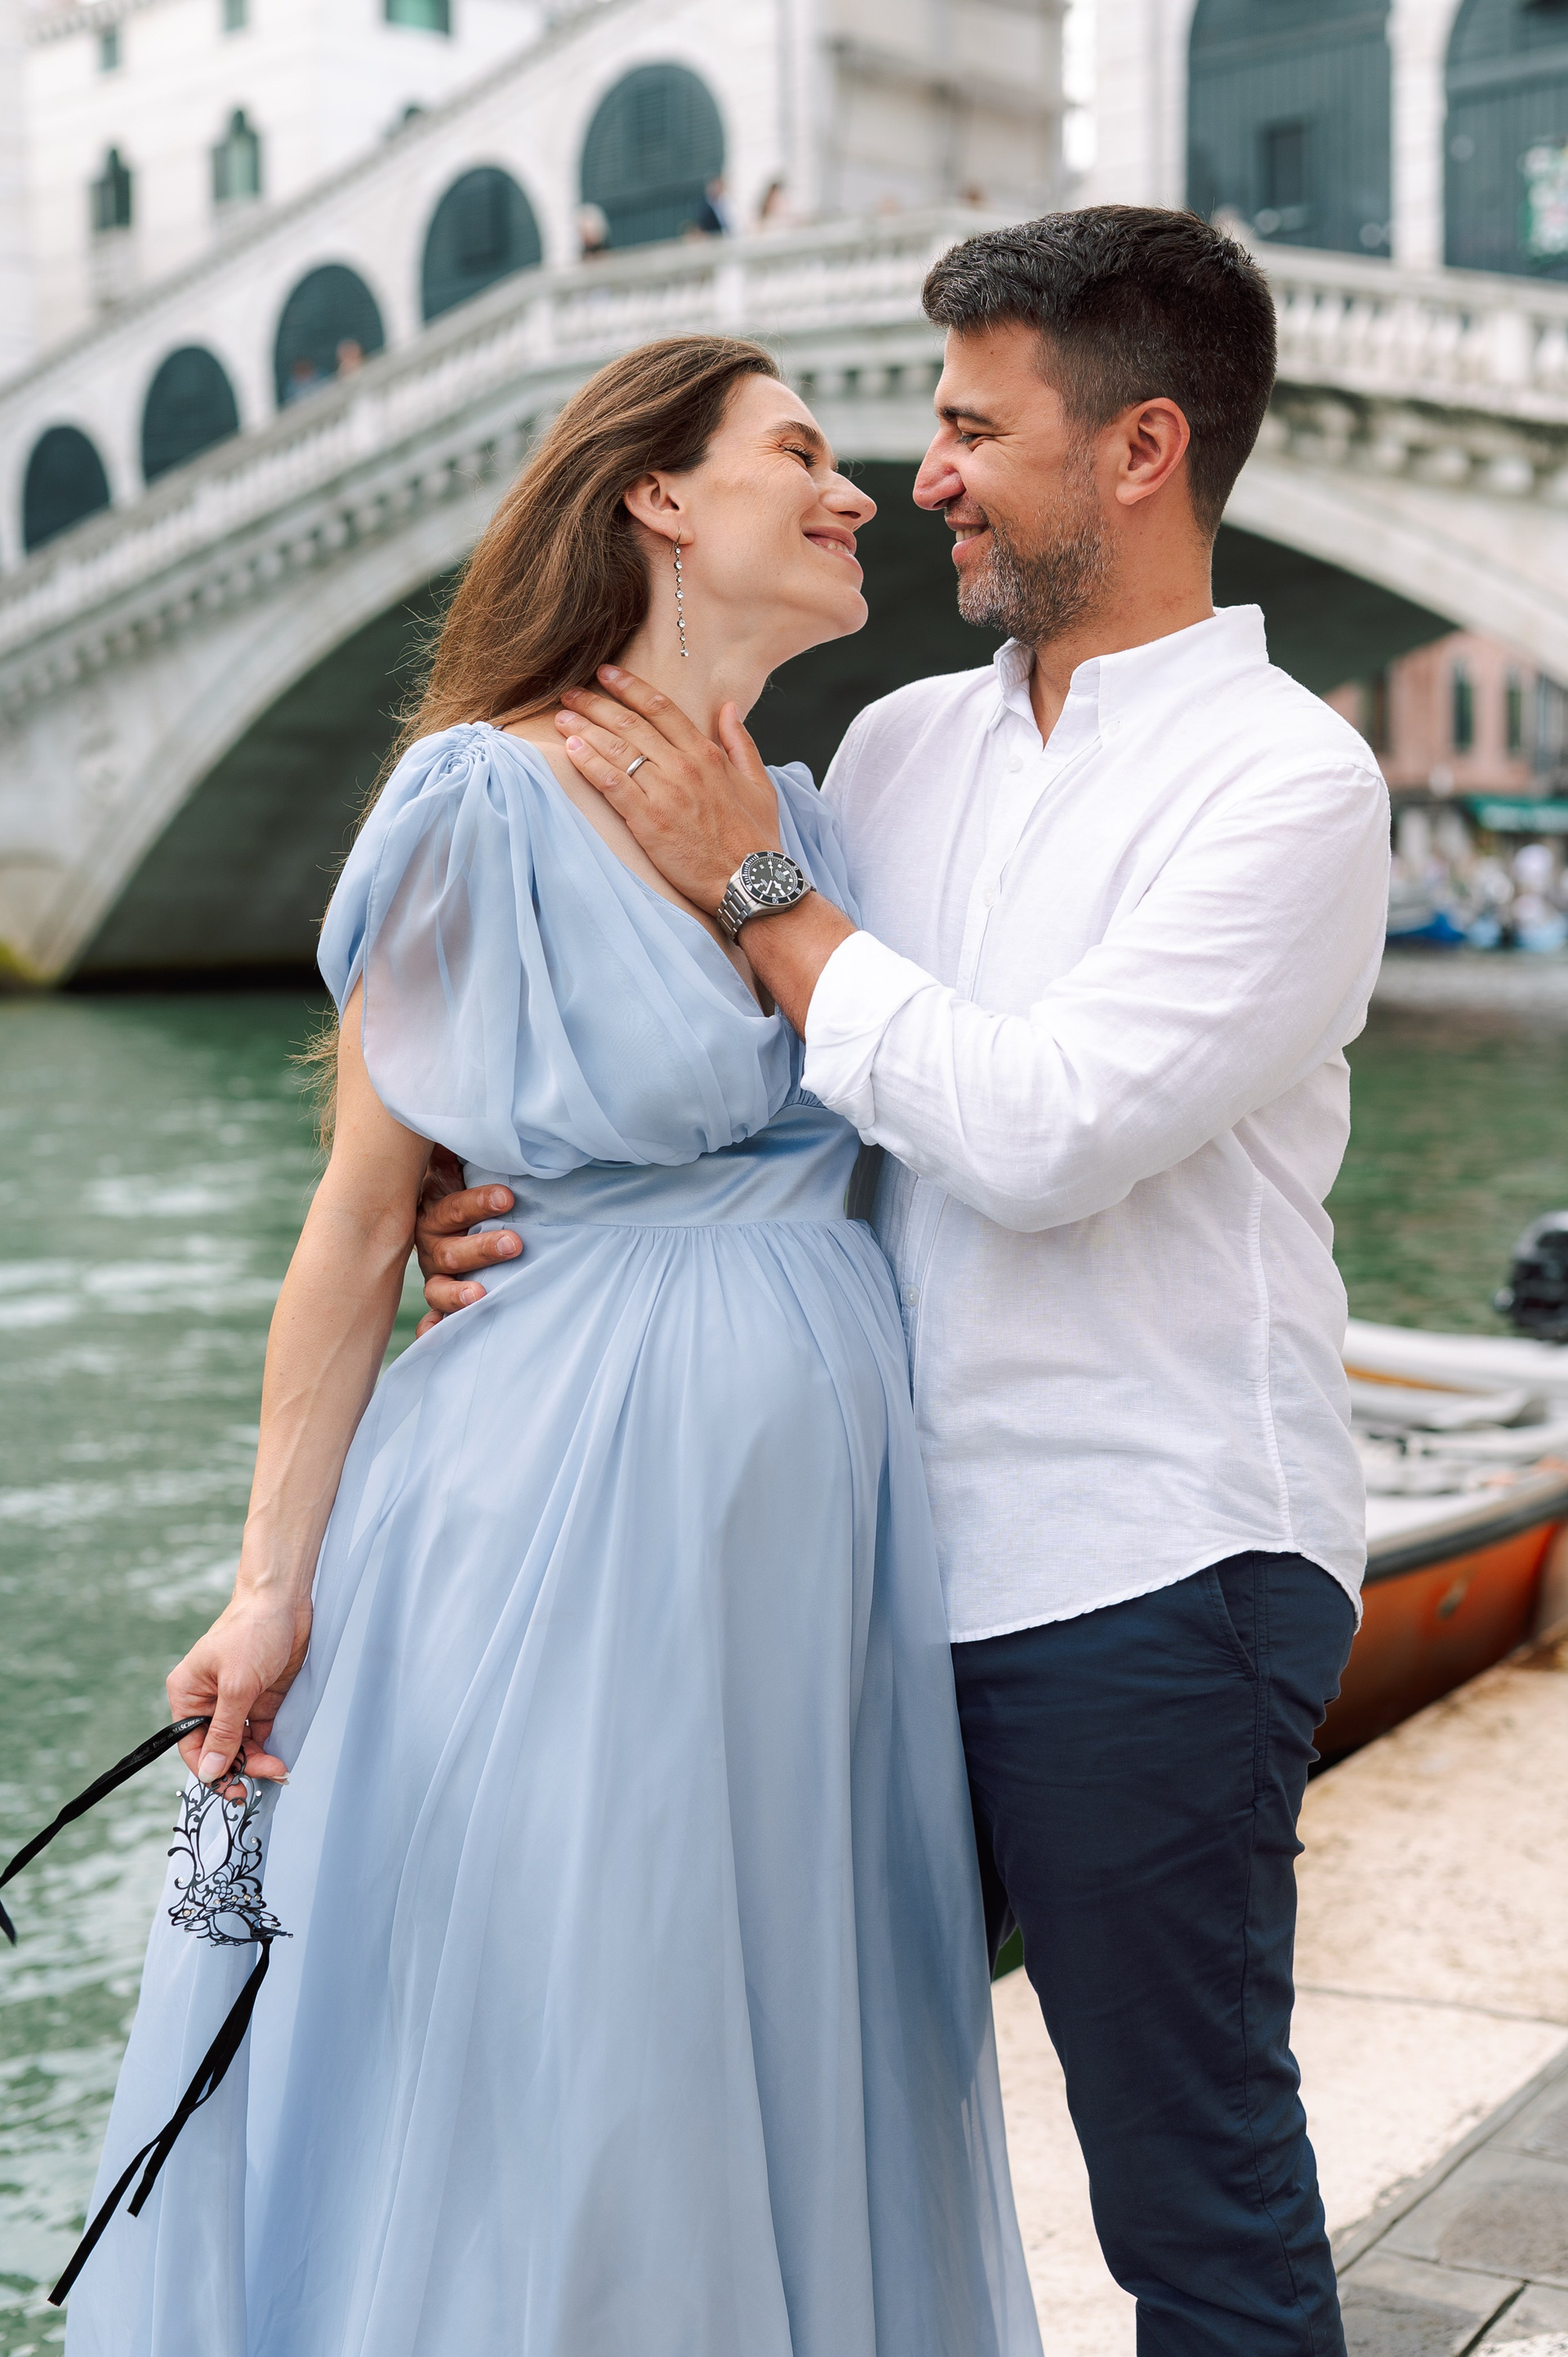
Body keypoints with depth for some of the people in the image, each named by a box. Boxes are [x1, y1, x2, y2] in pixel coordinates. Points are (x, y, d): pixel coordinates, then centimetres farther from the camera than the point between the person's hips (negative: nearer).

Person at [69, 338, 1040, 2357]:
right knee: (552, 2086, 4)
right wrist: (275, 1583, -9)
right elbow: (360, 1220, -8)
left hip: (825, 1498, 7)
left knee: (788, 2082, 15)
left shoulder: (810, 820, 10)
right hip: (582, 1493, -6)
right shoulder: (484, 799, -9)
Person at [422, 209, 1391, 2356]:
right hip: (906, 1544, 7)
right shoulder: (900, 743, 10)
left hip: (1144, 1574, -6)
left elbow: (1041, 1133, -21)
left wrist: (753, 888, -13)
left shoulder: (1287, 779, -10)